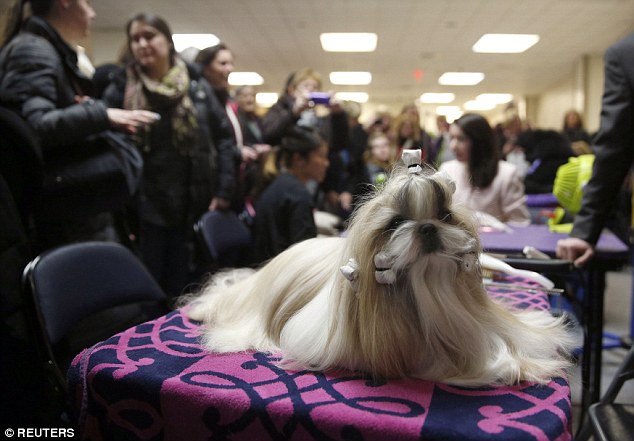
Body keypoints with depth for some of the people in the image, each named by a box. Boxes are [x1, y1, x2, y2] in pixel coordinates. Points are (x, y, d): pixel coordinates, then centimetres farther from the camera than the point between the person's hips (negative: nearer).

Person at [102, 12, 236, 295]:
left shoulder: (198, 88, 6)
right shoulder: (120, 90, 1)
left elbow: (224, 137, 7)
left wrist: (223, 190, 0)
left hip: (191, 209, 2)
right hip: (144, 209, -1)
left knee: (180, 289, 13)